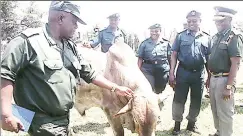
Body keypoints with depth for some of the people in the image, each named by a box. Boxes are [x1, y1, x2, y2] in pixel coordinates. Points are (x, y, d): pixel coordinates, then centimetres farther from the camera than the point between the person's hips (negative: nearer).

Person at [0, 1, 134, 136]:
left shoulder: (70, 46, 11)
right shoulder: (29, 41, -15)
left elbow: (89, 73, 17)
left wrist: (115, 88, 17)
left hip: (63, 119, 8)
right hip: (42, 123, -8)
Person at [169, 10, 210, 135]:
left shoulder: (206, 38, 5)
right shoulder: (181, 36, 1)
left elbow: (208, 58, 9)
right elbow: (174, 55, 1)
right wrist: (171, 73, -6)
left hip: (199, 73, 2)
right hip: (183, 72, -2)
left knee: (196, 100, 11)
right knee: (179, 99, 2)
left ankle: (191, 123, 29)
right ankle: (177, 124, 17)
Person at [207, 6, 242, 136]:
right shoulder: (215, 37, 10)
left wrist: (229, 86, -21)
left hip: (224, 79, -8)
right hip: (214, 78, 8)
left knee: (225, 113, 3)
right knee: (215, 110, 19)